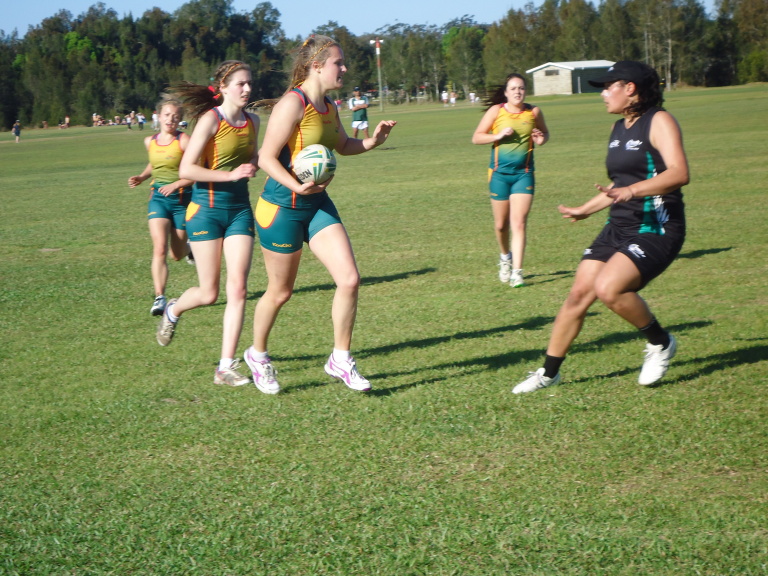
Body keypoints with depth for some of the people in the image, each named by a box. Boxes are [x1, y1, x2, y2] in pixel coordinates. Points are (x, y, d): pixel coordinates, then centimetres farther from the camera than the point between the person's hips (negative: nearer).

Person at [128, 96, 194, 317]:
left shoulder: (184, 141, -10)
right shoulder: (150, 141, 6)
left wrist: (175, 185, -24)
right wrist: (141, 177, 10)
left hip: (181, 198, -3)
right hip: (158, 197, 3)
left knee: (177, 255, 10)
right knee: (160, 249, -16)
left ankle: (190, 247, 47)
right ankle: (160, 298, -18)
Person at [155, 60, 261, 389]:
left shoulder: (252, 121, 7)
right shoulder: (211, 119, -12)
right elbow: (186, 169, -18)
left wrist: (252, 165, 5)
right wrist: (231, 174, -22)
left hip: (240, 208, 5)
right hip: (207, 209, -5)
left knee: (238, 289, -7)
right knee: (209, 294, 2)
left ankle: (226, 368, -4)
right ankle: (173, 312, 37)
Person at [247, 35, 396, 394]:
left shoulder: (329, 107, 7)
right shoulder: (293, 103, -18)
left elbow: (342, 146, 25)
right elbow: (266, 158, -19)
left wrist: (371, 142, 6)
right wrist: (297, 186, -33)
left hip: (318, 204, 7)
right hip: (282, 206, -7)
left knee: (349, 279, -5)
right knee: (280, 291, 7)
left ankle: (340, 360, 9)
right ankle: (257, 355, 31)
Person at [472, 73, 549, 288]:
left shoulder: (534, 112, 1)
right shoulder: (496, 111, -3)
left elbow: (545, 133, 17)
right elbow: (476, 137, -1)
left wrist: (541, 140, -6)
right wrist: (498, 135, -17)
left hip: (524, 173, 0)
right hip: (500, 173, 0)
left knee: (519, 223, -11)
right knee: (501, 224, 10)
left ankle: (517, 272, -11)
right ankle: (505, 257, 40)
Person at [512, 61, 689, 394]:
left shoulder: (659, 122, -11)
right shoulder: (618, 129, 15)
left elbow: (679, 173, -26)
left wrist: (632, 191, -37)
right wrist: (585, 210, 35)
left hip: (656, 230, -8)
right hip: (618, 228, 8)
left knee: (608, 288, -26)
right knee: (579, 293, 1)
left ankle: (661, 343, -2)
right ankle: (549, 372, 13)